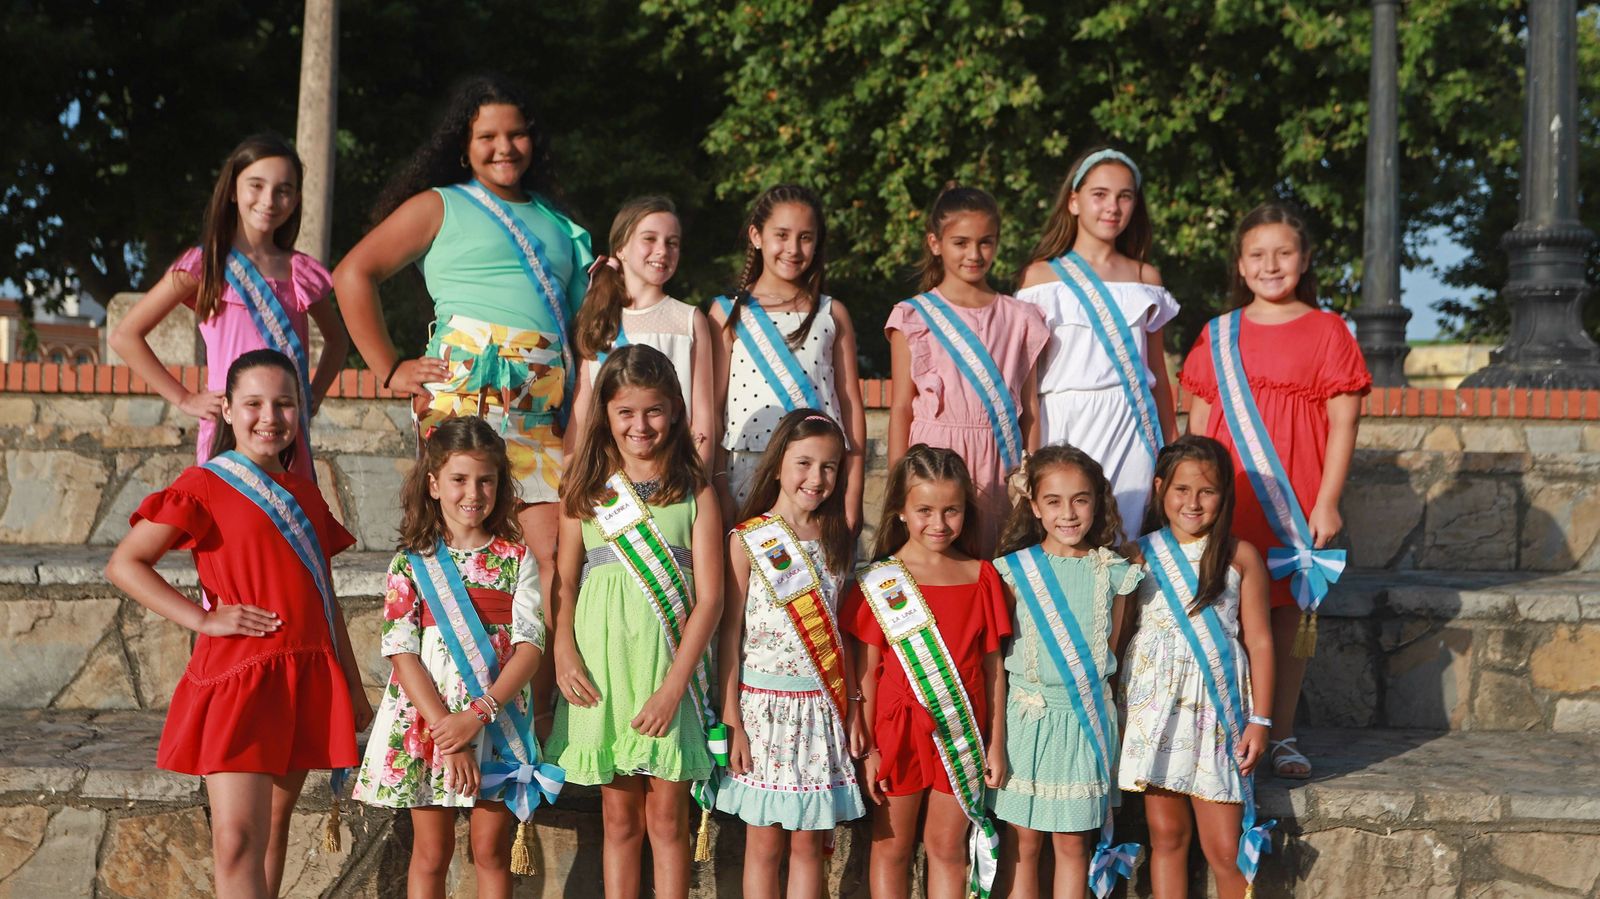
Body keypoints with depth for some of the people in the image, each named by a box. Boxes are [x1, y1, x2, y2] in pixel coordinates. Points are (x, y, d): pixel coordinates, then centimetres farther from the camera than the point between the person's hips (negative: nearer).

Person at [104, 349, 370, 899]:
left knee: (273, 827, 12)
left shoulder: (305, 496, 16)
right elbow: (124, 564, -7)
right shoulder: (205, 484, -1)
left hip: (306, 681, 6)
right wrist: (202, 619, -13)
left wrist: (354, 686, 19)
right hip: (235, 675, -6)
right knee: (237, 838, -14)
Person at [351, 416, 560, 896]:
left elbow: (529, 647, -6)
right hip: (427, 721, 0)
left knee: (492, 851, 7)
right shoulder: (411, 564, 1)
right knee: (431, 852, 7)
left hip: (496, 724, 0)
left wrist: (478, 713, -18)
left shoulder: (515, 560, 2)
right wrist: (445, 730, -15)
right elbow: (402, 654, -6)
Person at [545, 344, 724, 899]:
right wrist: (564, 651, -8)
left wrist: (673, 685, -11)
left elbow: (709, 597, -4)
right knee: (620, 819, 8)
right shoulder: (585, 491, 8)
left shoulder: (694, 492, 1)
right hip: (602, 665, 2)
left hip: (669, 669, -2)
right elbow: (566, 584, 9)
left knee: (668, 818, 3)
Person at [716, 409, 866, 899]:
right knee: (765, 844, 3)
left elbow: (839, 633, 10)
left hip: (821, 709, 3)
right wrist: (730, 721, -8)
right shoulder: (748, 541, -5)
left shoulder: (834, 542, 7)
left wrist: (852, 708, 4)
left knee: (808, 844, 6)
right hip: (764, 706, -3)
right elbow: (729, 634, -5)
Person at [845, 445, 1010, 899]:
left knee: (947, 845, 10)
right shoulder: (879, 581, -5)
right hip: (898, 728, -1)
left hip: (961, 733, 1)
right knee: (892, 847, 9)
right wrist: (866, 746, -6)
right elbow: (865, 672, -3)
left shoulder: (981, 577, 1)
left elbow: (992, 665, 4)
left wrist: (996, 743, 3)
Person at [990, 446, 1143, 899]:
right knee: (1024, 840, 4)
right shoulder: (1015, 569, -4)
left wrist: (1088, 683, 1)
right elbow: (997, 648, 1)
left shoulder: (1112, 571, 1)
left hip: (1088, 716, 1)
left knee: (1072, 841, 7)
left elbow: (1111, 645, 9)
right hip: (1029, 713, -1)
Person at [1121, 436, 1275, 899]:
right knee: (1166, 835, 7)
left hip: (1218, 708, -1)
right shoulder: (1140, 556, 4)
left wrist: (1260, 720, -1)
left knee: (1225, 848, -3)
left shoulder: (1240, 557, 2)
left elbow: (1258, 640, 3)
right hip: (1155, 707, 1)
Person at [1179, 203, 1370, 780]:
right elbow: (1198, 423, 13)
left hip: (1299, 502, -2)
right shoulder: (1218, 336, 11)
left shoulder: (1325, 331, 3)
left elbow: (1344, 421, 0)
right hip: (1227, 499, 2)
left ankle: (1281, 736, 15)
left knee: (1292, 609, 4)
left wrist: (1327, 501, -6)